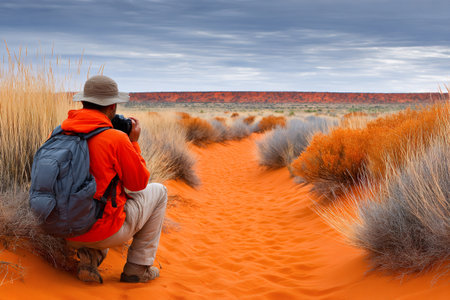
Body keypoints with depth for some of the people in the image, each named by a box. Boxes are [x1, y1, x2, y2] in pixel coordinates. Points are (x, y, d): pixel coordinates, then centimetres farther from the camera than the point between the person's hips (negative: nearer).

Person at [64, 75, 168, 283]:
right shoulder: (116, 139, -17)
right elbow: (138, 183, -4)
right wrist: (133, 143, 6)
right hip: (104, 232, -6)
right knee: (158, 191, 17)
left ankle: (90, 256, 12)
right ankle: (137, 267, 17)